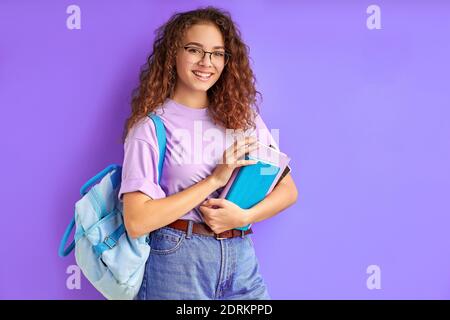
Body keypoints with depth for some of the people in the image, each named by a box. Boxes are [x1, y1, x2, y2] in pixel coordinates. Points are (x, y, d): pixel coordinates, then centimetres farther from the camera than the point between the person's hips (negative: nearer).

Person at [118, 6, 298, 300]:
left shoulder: (243, 116, 5)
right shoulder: (152, 125, -7)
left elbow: (288, 190, 5)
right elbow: (136, 222, -15)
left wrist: (244, 216, -13)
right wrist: (214, 179, -16)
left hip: (241, 260, 4)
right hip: (178, 262, -3)